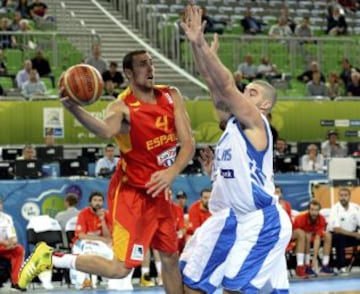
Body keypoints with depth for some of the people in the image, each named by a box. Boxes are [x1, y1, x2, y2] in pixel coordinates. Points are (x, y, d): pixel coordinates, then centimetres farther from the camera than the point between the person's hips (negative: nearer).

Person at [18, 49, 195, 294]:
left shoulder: (171, 97, -2)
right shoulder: (123, 107, -19)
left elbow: (188, 143, -7)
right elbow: (107, 131, -43)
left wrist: (173, 172, -26)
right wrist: (74, 108, -61)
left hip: (158, 192, 7)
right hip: (131, 193, -7)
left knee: (171, 257, 18)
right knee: (121, 268, -12)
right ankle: (49, 258, -1)